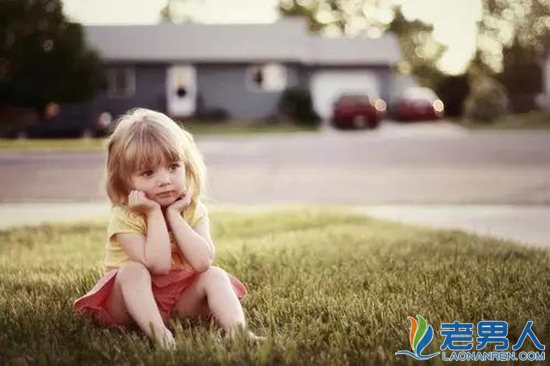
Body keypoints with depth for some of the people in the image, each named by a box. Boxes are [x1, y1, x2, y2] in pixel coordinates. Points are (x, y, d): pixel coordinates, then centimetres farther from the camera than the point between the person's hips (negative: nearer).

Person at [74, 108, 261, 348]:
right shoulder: (124, 217, -17)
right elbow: (158, 265, -29)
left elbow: (202, 262, -23)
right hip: (133, 301, -3)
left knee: (215, 275, -19)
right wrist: (155, 213, -27)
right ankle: (159, 335, -48)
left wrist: (173, 214, -21)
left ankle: (237, 331, -37)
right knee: (132, 270, -31)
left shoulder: (194, 211, -5)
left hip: (180, 297, 3)